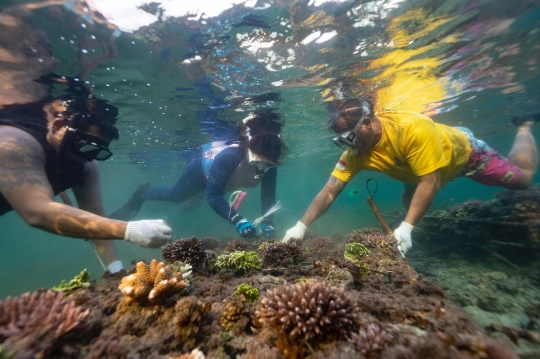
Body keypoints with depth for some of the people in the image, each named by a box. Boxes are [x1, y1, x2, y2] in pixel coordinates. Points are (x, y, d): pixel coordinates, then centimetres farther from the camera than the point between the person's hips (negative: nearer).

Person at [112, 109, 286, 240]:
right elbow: (212, 194, -46)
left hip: (223, 181, 5)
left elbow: (268, 196, -25)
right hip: (202, 169, -5)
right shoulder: (229, 156, -46)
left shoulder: (269, 165, -30)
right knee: (174, 195, 20)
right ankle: (142, 194, 50)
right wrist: (237, 220, -56)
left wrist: (267, 222, -40)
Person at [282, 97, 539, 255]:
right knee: (407, 201, 16)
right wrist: (302, 225, -39)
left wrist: (406, 227, -51)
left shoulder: (414, 129, -45)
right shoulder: (355, 154, -30)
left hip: (462, 150, -4)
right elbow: (329, 192, -32)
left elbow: (431, 181, -42)